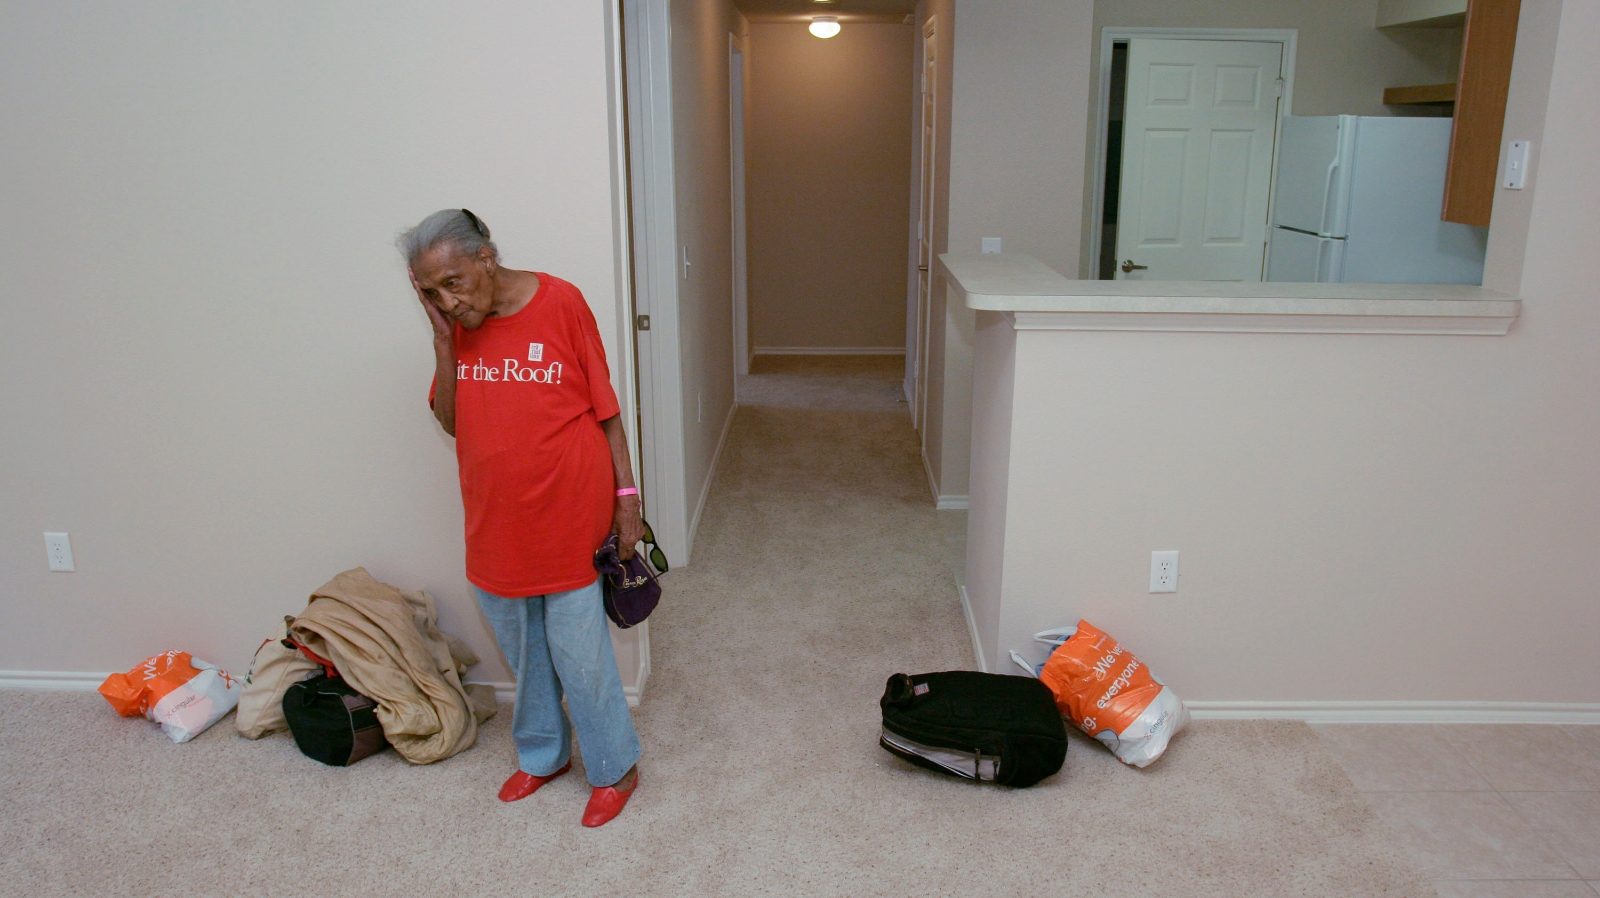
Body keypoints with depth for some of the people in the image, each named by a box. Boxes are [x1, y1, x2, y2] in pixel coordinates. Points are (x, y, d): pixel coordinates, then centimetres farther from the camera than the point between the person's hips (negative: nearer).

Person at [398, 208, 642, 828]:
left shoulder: (559, 302, -12)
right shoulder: (456, 324, 1)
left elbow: (605, 407, -7)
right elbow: (449, 421, 0)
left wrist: (625, 494, -8)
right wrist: (443, 339, -10)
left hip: (568, 517, -5)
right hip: (494, 521, 5)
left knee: (579, 654, 6)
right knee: (521, 650, 19)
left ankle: (614, 768, 27)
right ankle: (542, 754, 41)